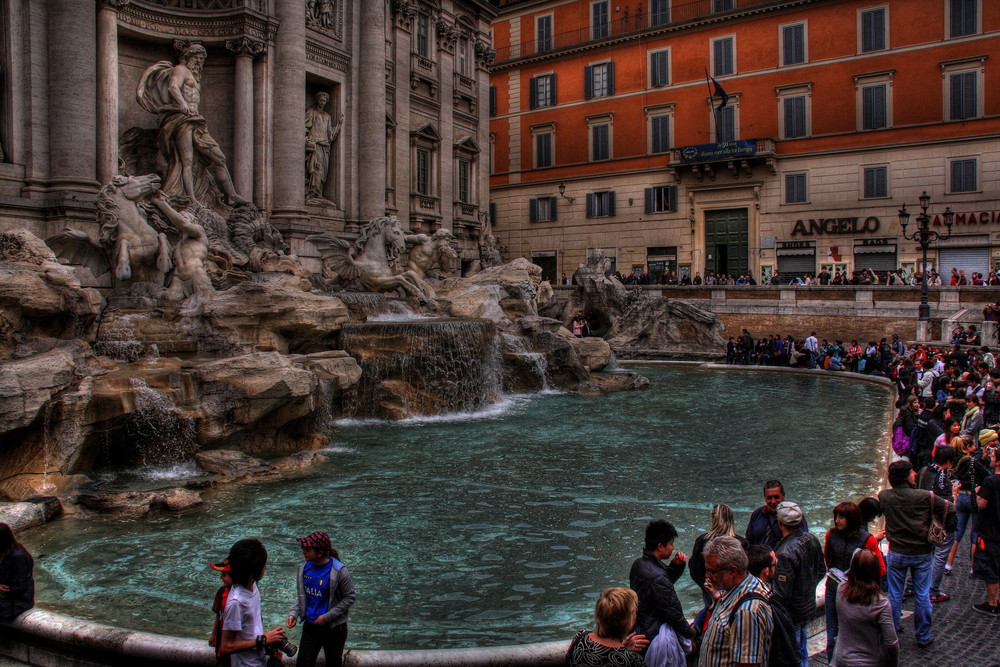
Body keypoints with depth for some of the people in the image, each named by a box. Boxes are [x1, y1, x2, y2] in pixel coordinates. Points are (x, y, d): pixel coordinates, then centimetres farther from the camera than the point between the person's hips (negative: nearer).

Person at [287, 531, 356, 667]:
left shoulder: (338, 571, -20)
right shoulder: (304, 567, -4)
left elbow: (349, 597, -13)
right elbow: (301, 595, 9)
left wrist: (327, 616, -18)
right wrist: (294, 613, -7)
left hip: (334, 627, -4)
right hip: (310, 625, 4)